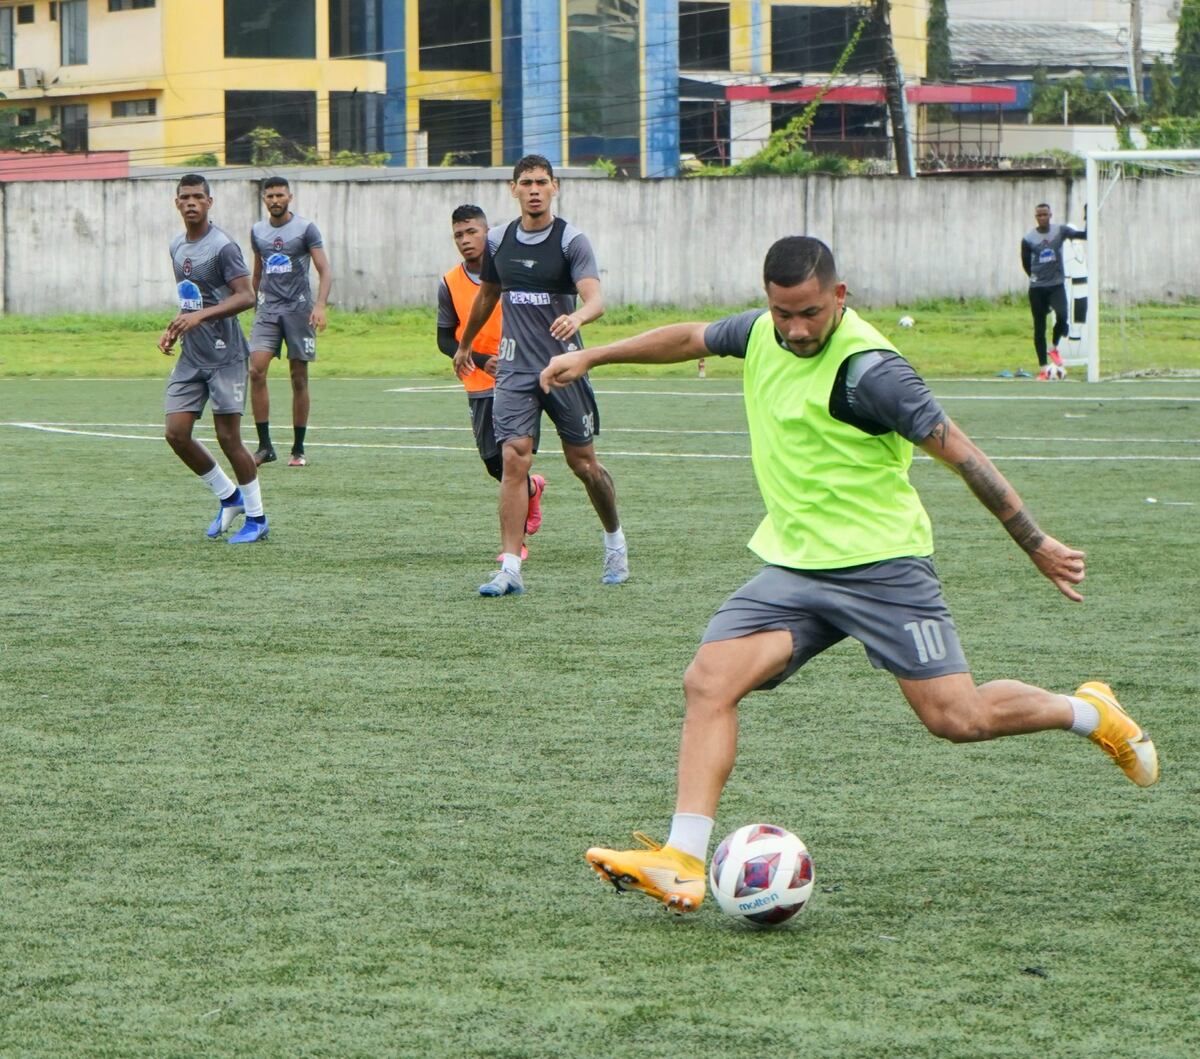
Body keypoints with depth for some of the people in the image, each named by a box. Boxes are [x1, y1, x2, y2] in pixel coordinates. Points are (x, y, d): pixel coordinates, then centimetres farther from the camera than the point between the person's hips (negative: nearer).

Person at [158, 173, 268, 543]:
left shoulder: (223, 247, -12)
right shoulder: (177, 247, 12)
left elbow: (246, 297, -19)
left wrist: (200, 316, -28)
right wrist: (174, 330, 10)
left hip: (224, 356, -7)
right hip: (190, 358, 7)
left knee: (228, 437, -6)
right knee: (176, 433, 0)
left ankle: (257, 517, 8)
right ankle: (228, 497, 18)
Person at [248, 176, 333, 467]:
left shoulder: (305, 229, -2)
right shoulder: (257, 232, 11)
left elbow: (325, 271, -5)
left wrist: (320, 305, -18)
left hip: (299, 309, -3)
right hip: (267, 311, 3)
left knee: (299, 379, 1)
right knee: (256, 371, -14)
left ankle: (298, 449, 10)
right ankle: (265, 446, -11)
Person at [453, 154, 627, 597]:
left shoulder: (571, 240, -8)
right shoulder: (498, 241, 6)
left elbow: (595, 297, -21)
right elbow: (487, 295, 24)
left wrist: (577, 316, -43)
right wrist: (464, 345, 34)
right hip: (514, 368, 2)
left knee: (584, 463, 6)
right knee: (514, 460, -12)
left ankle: (615, 539, 33)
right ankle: (510, 568, -15)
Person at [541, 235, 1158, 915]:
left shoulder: (867, 369, -19)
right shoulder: (762, 332, 3)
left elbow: (958, 451, -16)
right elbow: (690, 339, 25)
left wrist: (1037, 545, -15)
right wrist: (590, 357, 29)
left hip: (880, 564, -6)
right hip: (792, 566, 6)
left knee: (958, 719, -9)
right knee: (709, 682, -13)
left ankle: (1091, 713, 19)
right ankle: (682, 865, -17)